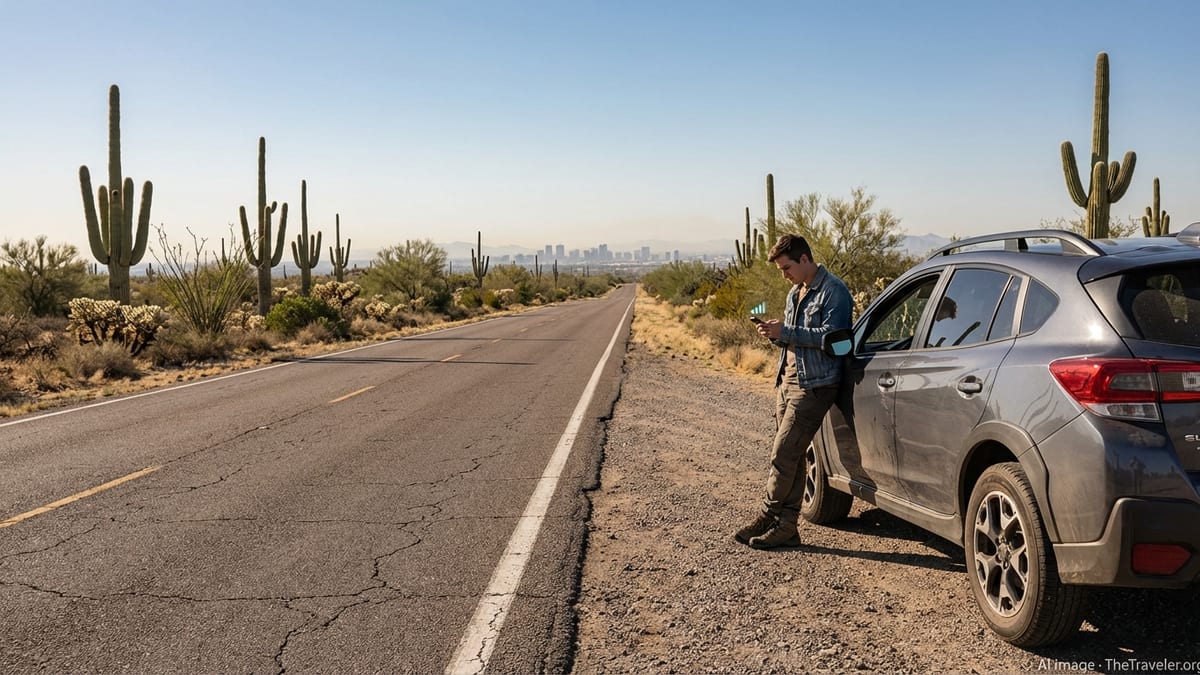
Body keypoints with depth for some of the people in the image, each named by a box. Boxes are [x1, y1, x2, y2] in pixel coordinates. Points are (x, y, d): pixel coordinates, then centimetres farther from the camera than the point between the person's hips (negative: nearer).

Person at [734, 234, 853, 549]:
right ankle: (786, 526, 12)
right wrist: (776, 334, 5)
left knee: (783, 454, -10)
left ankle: (768, 518, 1)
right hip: (787, 381, 9)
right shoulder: (795, 293, 19)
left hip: (813, 385, -9)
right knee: (791, 457, 9)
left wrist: (785, 332, -19)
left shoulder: (833, 291, -10)